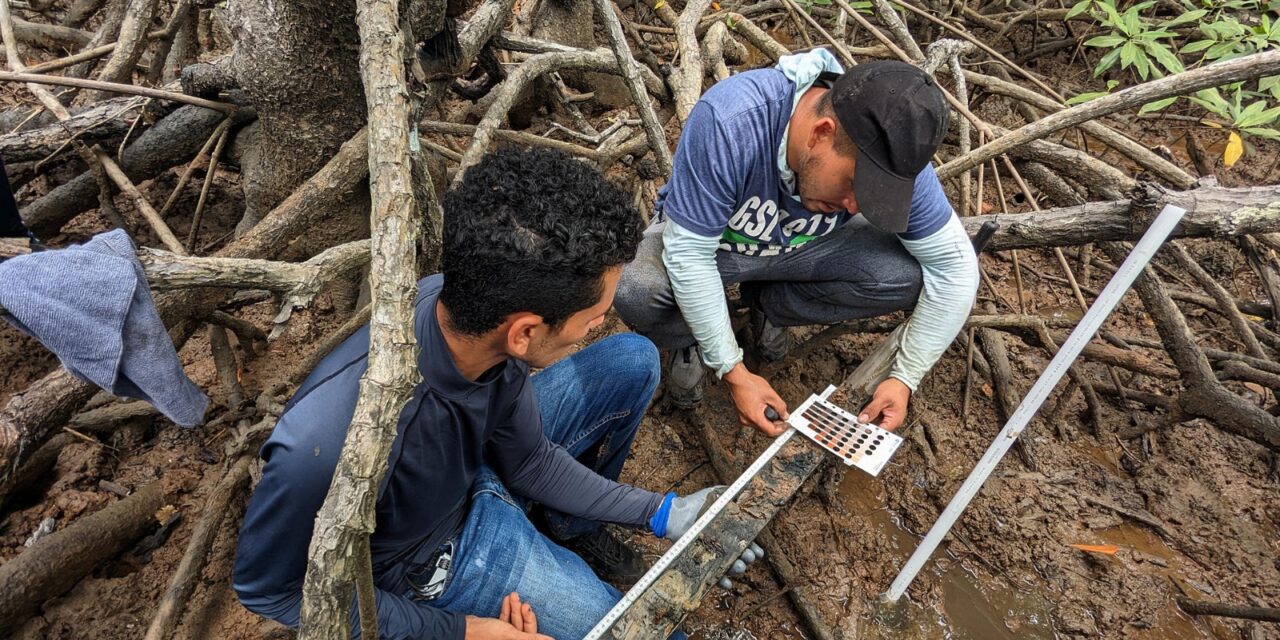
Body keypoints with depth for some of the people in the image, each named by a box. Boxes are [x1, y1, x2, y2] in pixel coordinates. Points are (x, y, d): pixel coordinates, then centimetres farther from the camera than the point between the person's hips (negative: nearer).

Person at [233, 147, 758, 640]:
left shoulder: (476, 306, -25)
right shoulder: (331, 440, -43)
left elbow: (528, 459, -7)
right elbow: (270, 586, -20)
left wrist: (659, 513, -7)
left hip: (484, 464, 5)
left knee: (632, 362, 0)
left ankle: (568, 525, 19)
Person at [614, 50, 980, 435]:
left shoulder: (891, 156, -25)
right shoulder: (727, 121, -38)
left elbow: (955, 264, -14)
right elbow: (689, 253, -30)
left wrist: (905, 379, -18)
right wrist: (733, 372, -27)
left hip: (802, 246, 3)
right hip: (697, 239, -3)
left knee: (907, 277, -21)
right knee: (634, 292, -34)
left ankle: (766, 305, 5)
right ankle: (693, 336, 3)